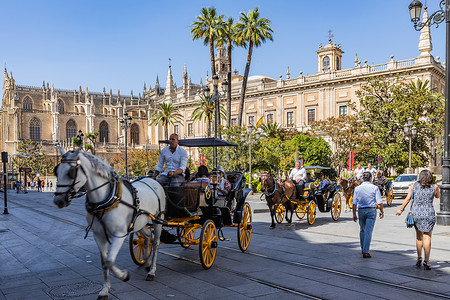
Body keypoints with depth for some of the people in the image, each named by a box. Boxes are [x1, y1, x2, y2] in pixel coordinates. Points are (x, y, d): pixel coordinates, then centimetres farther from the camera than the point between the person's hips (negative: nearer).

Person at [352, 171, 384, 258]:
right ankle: (365, 252, -2)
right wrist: (381, 211, 7)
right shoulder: (374, 188, -4)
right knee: (368, 231, -2)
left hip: (361, 211, 3)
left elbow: (354, 203, 1)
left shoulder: (357, 188, 2)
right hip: (371, 210, -2)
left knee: (362, 230, 19)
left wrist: (354, 214, 6)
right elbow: (379, 201, -5)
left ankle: (363, 249, 30)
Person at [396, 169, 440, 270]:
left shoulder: (414, 186, 0)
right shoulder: (434, 187, -2)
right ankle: (426, 261, -2)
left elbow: (407, 199, 1)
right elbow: (438, 196, 17)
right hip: (429, 214, -2)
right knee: (427, 237, 1)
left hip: (416, 213, 2)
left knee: (419, 236, 17)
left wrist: (401, 209, 11)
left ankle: (419, 258, 19)